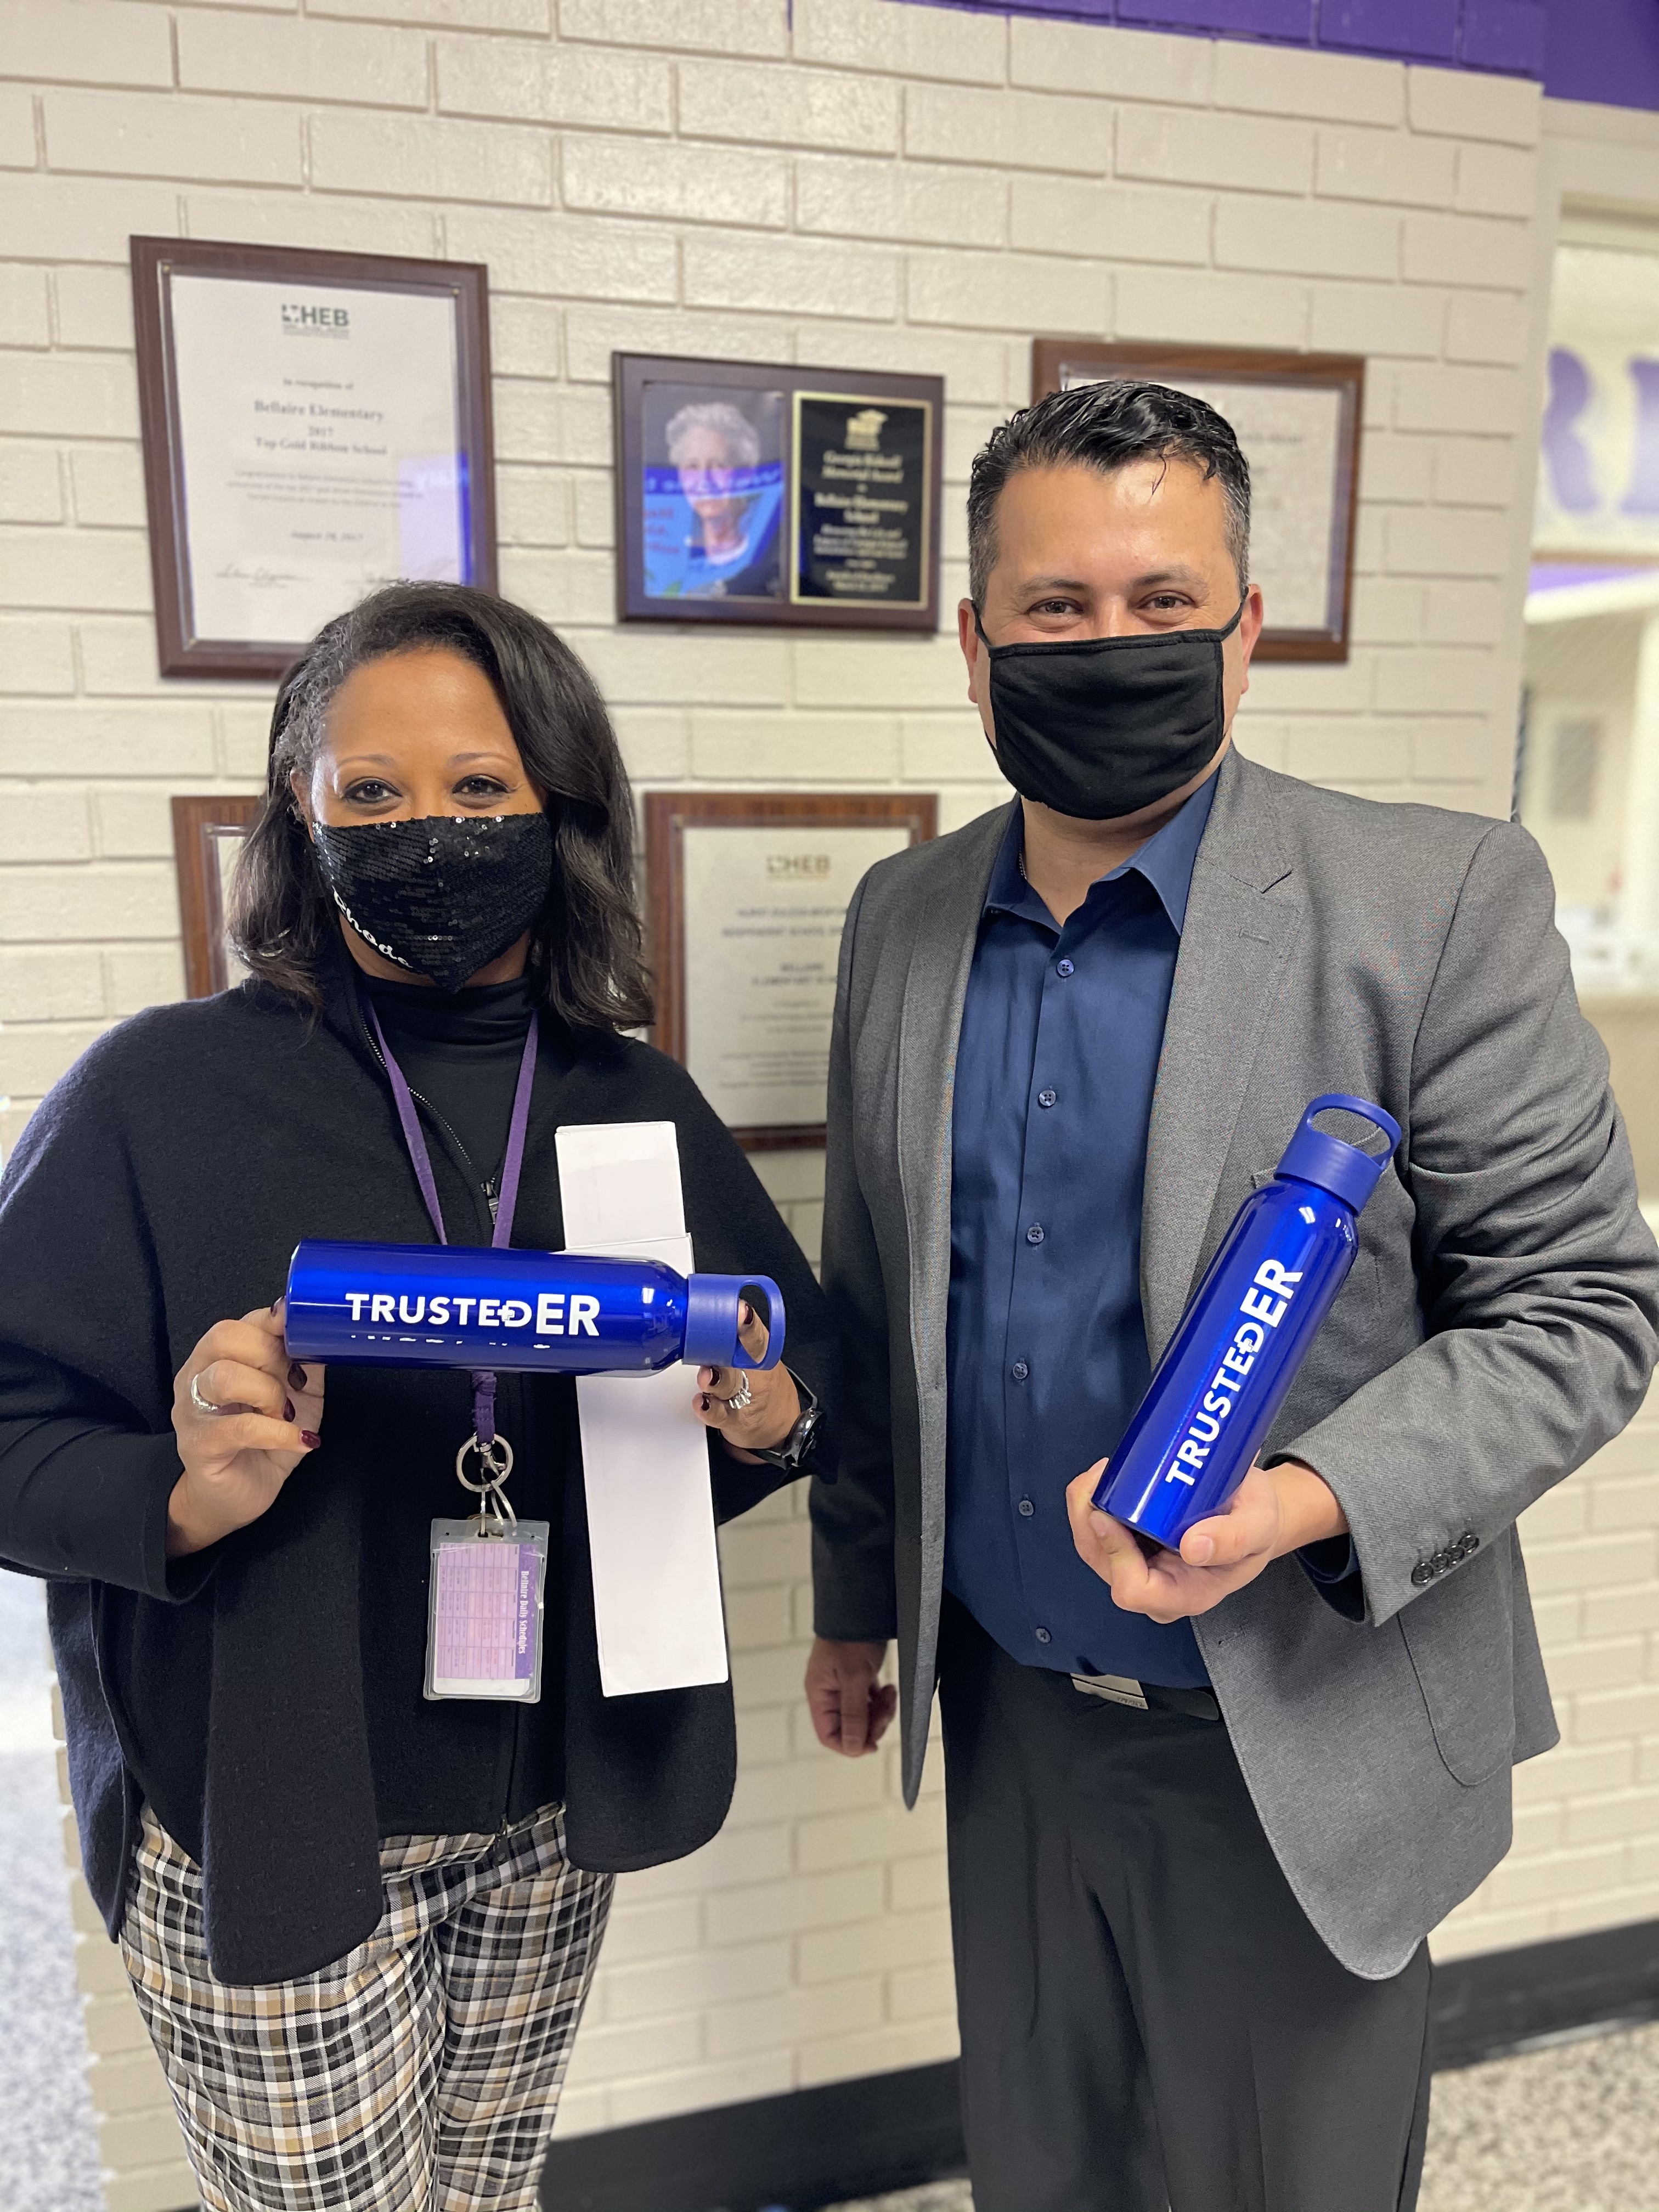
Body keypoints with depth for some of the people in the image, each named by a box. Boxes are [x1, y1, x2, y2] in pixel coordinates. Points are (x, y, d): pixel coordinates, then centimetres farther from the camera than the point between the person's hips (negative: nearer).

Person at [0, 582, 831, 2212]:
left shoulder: (640, 1106, -1)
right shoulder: (161, 1093, -12)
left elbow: (807, 1365, 7)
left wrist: (764, 1410, -15)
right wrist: (194, 1493, -28)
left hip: (555, 1822, 4)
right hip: (264, 1833, -3)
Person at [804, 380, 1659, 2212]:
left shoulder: (1441, 903, -15)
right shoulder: (900, 919, -1)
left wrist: (1307, 1504, -28)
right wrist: (856, 1597, 13)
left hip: (1297, 1740, -3)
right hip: (1007, 1712, 4)